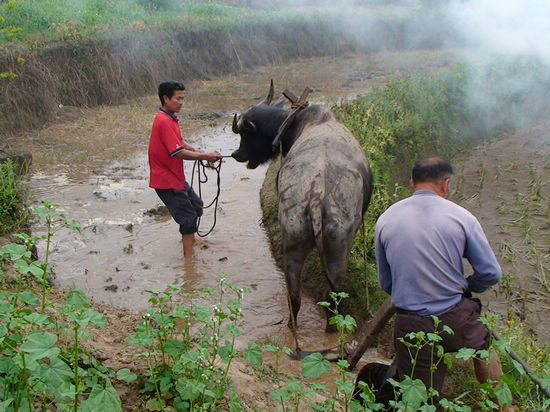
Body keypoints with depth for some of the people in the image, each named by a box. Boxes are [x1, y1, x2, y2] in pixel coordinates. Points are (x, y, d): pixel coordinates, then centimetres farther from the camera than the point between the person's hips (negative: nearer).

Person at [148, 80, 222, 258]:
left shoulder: (170, 118, 9)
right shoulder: (164, 122, -23)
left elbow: (180, 141, 17)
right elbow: (178, 153, -28)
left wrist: (195, 150, -1)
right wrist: (205, 156, -21)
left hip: (176, 177, 10)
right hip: (167, 181, -10)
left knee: (196, 205, 25)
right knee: (188, 217, -7)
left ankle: (189, 238, 45)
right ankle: (189, 259, -2)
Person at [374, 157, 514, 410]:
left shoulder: (384, 220, 1)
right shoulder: (461, 217, -5)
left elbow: (385, 284, 8)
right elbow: (491, 274, -2)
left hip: (411, 326, 1)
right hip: (456, 321, -1)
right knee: (484, 346, 32)